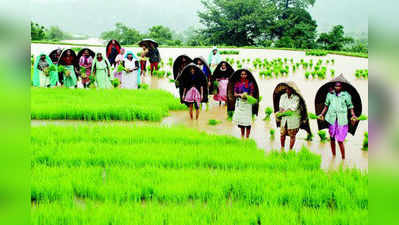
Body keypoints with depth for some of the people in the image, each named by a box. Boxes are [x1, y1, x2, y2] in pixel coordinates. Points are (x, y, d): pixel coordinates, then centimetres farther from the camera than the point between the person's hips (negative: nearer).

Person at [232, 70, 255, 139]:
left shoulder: (250, 83, 4)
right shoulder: (237, 83, 10)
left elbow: (251, 95, 2)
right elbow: (235, 94, 6)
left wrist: (246, 96, -18)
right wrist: (240, 95, -14)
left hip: (247, 102, -2)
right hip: (239, 103, 2)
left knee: (247, 121, -9)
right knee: (241, 120, 4)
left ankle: (247, 137, -5)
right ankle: (242, 137, 14)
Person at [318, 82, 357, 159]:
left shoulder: (346, 95, -4)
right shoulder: (330, 94, 5)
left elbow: (350, 106, 1)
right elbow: (326, 105, 18)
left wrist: (353, 115, -13)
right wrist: (322, 114, 12)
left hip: (341, 121, -3)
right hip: (332, 119, 3)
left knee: (340, 141, -6)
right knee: (332, 138, 11)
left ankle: (343, 158, 7)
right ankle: (333, 155, 27)